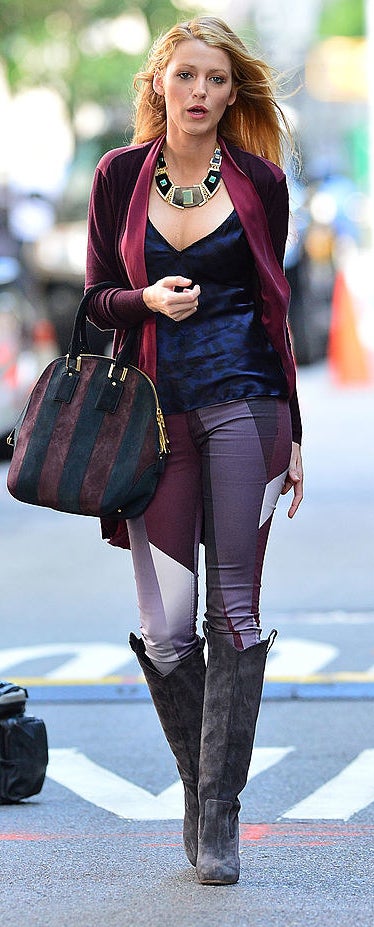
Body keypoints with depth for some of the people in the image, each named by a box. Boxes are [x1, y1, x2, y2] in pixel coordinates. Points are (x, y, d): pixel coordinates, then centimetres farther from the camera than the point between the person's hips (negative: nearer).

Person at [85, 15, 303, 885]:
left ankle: (219, 815, 2)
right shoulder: (120, 177, 7)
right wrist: (148, 301, -12)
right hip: (157, 413, 1)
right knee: (166, 627, -5)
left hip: (243, 405, 0)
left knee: (235, 612, -4)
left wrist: (292, 434, 10)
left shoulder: (260, 182, 6)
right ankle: (198, 785, 19)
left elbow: (274, 307, 11)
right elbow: (99, 300, 11)